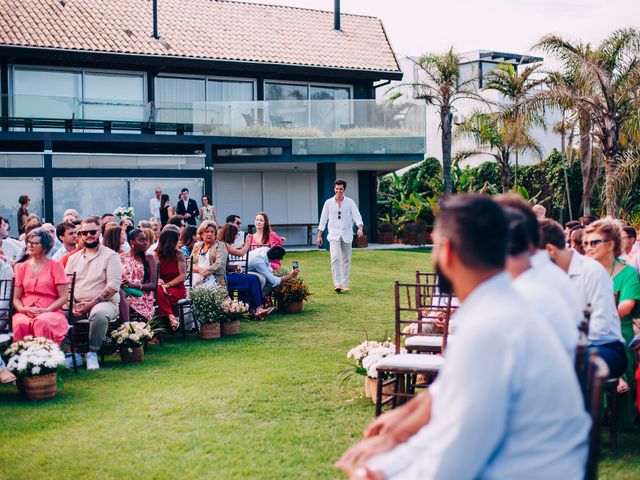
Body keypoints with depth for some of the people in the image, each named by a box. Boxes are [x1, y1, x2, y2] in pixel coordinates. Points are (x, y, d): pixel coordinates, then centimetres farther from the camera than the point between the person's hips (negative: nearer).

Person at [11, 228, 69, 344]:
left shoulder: (55, 266, 8)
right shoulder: (21, 267, 18)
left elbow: (64, 297, 3)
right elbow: (16, 298, 15)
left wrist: (45, 310, -11)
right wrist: (25, 309, -7)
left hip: (50, 312, -2)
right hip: (25, 312, 2)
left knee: (43, 322, -38)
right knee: (21, 323, -34)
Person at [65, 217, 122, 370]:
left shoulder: (110, 256, 1)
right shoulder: (74, 258, 17)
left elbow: (113, 286, -9)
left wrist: (91, 304, -17)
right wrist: (72, 305, -9)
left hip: (105, 303, -4)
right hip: (77, 304, 5)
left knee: (99, 313, -38)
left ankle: (92, 352, -20)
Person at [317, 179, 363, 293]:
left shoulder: (350, 202, 2)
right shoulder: (329, 203, 4)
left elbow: (357, 215, -8)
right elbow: (323, 219, 8)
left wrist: (360, 228, -27)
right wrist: (319, 235, 7)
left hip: (347, 235, 1)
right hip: (334, 235, -1)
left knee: (346, 260, 6)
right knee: (335, 258, -17)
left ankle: (345, 284, 16)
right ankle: (337, 284, -21)